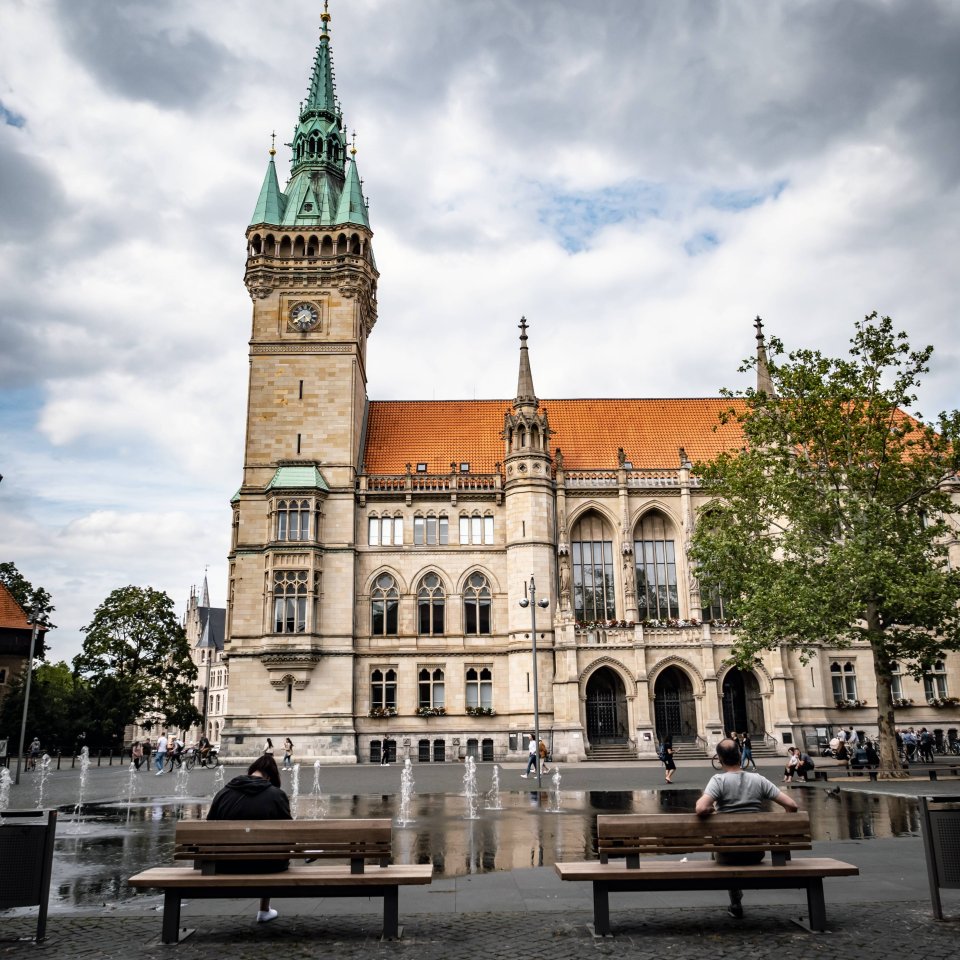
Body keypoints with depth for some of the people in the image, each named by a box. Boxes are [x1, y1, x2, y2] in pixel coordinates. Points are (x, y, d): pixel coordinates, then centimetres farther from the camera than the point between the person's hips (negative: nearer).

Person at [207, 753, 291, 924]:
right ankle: (264, 911, 41)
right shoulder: (277, 795, -11)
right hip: (265, 865, -3)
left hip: (228, 865, 3)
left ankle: (264, 911, 44)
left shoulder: (223, 793, -4)